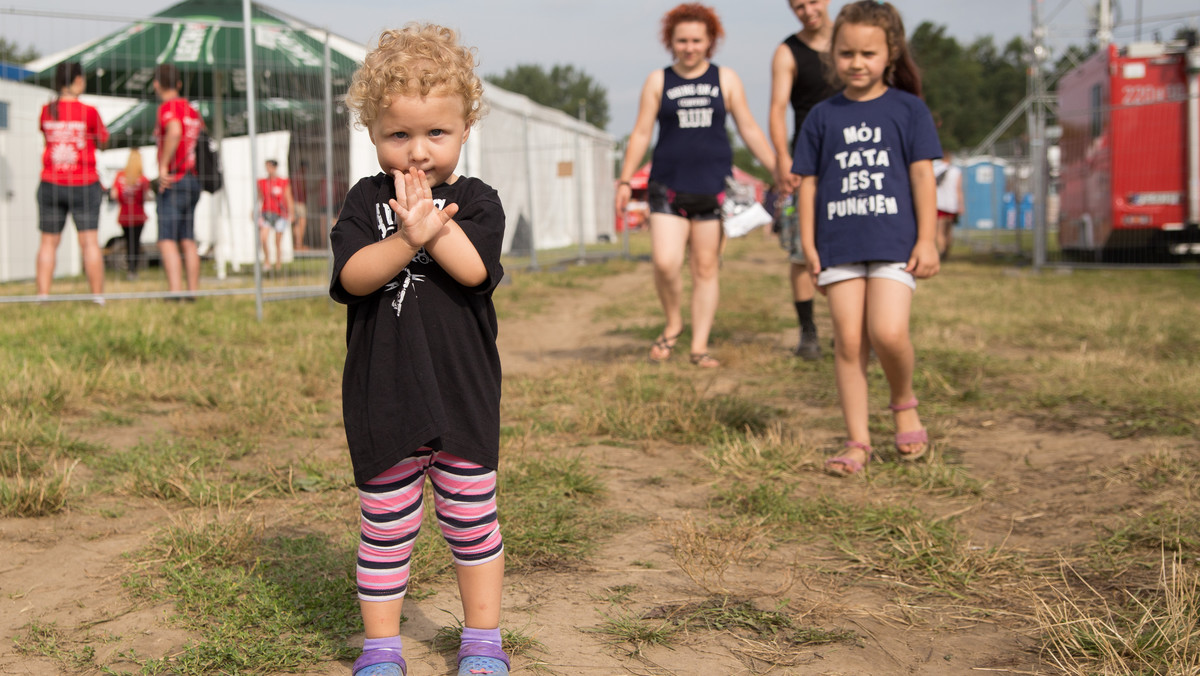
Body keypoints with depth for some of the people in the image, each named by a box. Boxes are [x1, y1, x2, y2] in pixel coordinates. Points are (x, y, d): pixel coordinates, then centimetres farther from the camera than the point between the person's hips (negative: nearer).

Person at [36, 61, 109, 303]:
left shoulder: (46, 111, 0)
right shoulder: (88, 112, -10)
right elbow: (103, 141, 3)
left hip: (51, 184, 3)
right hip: (85, 184, -3)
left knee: (48, 241, 8)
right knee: (89, 241, -1)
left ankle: (43, 295, 6)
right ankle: (98, 296, 0)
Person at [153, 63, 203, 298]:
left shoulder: (168, 107, -9)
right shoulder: (191, 109, 16)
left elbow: (175, 131, -29)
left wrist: (164, 166, -26)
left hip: (173, 182, -9)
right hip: (192, 180, 9)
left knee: (167, 241, -12)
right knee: (187, 241, 11)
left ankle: (175, 293, -22)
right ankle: (193, 293, 12)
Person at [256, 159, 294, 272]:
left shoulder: (284, 183, 0)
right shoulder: (262, 182, 6)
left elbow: (289, 199, 3)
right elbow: (260, 200, 10)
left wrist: (290, 215, -2)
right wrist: (259, 215, 4)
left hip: (280, 215, -1)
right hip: (266, 213, 1)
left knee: (278, 242, 2)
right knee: (264, 238, -16)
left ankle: (278, 265, 14)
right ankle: (266, 260, 2)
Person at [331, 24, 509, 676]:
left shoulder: (476, 200, 1)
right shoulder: (367, 201, 2)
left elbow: (474, 269, -15)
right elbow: (353, 276, -12)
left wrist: (430, 222, -22)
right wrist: (410, 237, -26)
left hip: (463, 393, 0)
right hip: (383, 395, 0)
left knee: (471, 517, 10)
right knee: (385, 524, 9)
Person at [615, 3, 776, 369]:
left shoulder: (725, 80, 8)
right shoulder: (658, 81, 7)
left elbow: (749, 131, 10)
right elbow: (641, 134, 7)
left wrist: (779, 170, 5)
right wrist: (625, 180, 0)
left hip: (712, 187, 1)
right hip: (668, 186, -1)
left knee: (706, 268, 3)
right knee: (665, 262, -15)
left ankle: (700, 345, 11)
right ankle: (673, 325, 11)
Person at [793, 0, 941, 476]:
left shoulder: (908, 109, 4)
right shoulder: (823, 117, 9)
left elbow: (922, 175, 2)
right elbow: (808, 181, 10)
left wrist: (927, 240, -3)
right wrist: (808, 244, 4)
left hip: (894, 240, -2)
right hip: (839, 245, 2)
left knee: (888, 332, -17)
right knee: (848, 341, 0)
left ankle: (904, 404, 13)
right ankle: (857, 441, 8)